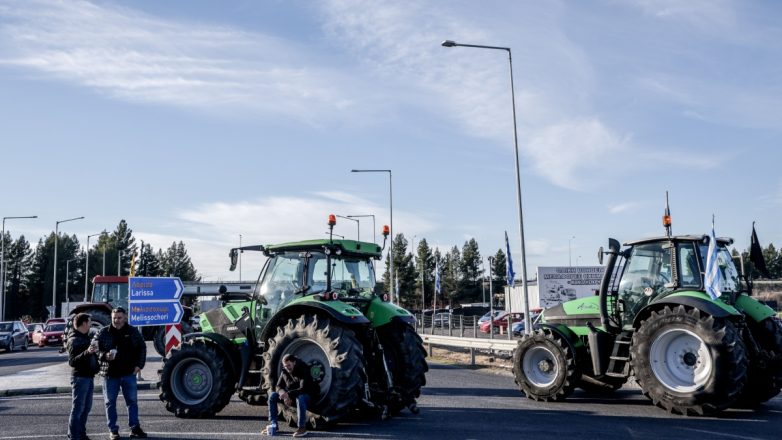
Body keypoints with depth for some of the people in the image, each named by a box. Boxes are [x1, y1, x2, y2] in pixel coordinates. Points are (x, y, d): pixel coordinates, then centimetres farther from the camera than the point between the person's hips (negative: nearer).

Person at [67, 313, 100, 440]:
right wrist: (87, 352, -33)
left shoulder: (85, 337, 16)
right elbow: (72, 361, -23)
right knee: (77, 409, -6)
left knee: (86, 408, 14)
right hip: (79, 377, -9)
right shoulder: (74, 340, -13)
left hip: (89, 376, 9)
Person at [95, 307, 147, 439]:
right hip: (110, 374, -1)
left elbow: (142, 348, 11)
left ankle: (135, 428, 15)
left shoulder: (133, 332, 3)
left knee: (132, 401, 6)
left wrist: (139, 365, 2)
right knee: (110, 403, 5)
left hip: (129, 373, 1)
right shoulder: (103, 333, -1)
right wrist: (105, 356, -20)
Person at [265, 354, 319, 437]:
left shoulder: (303, 371, -21)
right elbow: (279, 386, 1)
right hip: (290, 395, 6)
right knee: (272, 396, -11)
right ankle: (273, 425, -4)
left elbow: (303, 389, -30)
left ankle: (302, 428, -33)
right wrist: (282, 392, -24)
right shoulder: (284, 371, -1)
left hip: (306, 395, -6)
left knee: (300, 398, -42)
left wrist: (289, 394, -40)